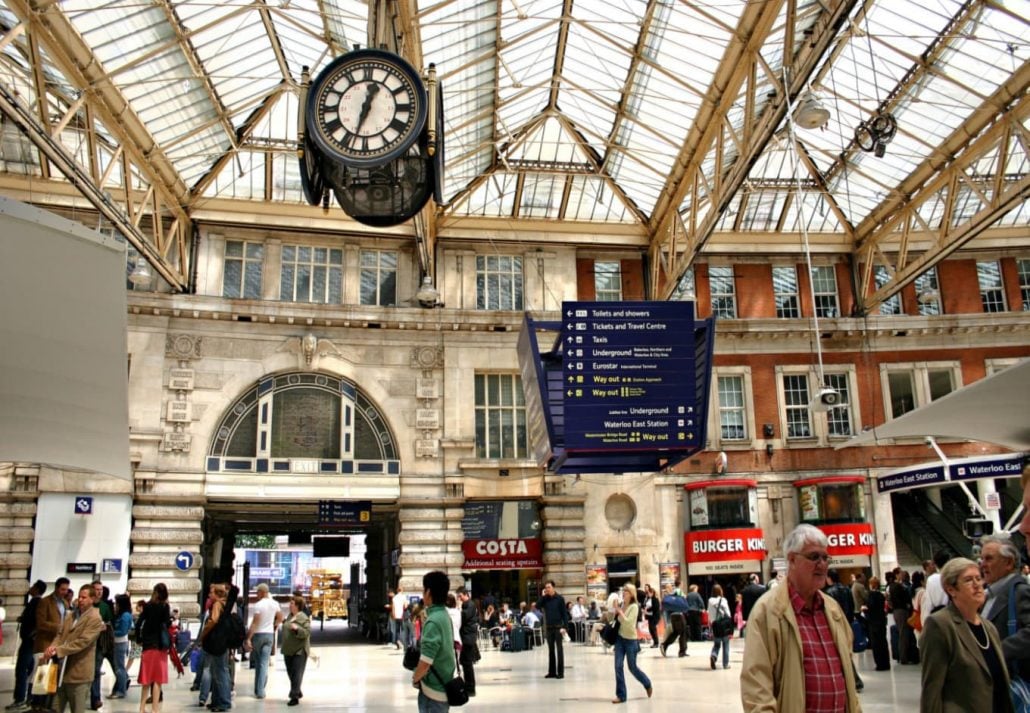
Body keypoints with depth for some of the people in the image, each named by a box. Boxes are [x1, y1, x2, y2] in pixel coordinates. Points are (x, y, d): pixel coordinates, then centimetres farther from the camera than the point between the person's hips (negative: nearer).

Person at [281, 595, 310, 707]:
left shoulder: (303, 618, -14)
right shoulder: (290, 616, 12)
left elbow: (307, 632, -20)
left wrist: (297, 628, -32)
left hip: (299, 651, -9)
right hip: (288, 650, 9)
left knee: (296, 674, -7)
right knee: (291, 673, 15)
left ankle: (295, 696, -5)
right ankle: (297, 692, 30)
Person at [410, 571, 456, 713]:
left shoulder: (433, 621, -23)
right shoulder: (445, 615, 5)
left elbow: (425, 662, -26)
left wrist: (415, 678, -7)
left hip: (434, 689, -8)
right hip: (444, 685, 8)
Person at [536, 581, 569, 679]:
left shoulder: (559, 598, -5)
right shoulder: (545, 599, 7)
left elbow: (564, 613, -6)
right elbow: (537, 606, -6)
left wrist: (564, 626, -13)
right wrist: (542, 596, -10)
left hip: (558, 627, -4)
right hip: (548, 627, 4)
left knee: (559, 649, -2)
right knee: (551, 649, 9)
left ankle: (560, 672, 1)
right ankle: (552, 671, 15)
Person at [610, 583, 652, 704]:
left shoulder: (634, 607, -15)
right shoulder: (620, 604, 1)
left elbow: (628, 622, -25)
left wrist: (619, 611, -22)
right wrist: (615, 610, -3)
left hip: (631, 640, -5)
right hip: (620, 638, 5)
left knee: (632, 667, 9)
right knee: (618, 666, -3)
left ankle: (647, 684, 36)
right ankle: (621, 695, 5)